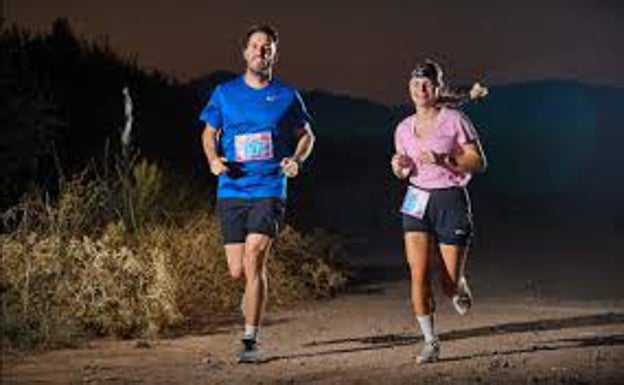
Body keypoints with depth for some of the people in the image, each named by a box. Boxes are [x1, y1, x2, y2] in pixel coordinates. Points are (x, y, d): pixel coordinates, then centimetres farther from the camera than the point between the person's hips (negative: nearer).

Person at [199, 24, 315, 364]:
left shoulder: (286, 95, 4)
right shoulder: (224, 93, 6)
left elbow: (306, 135, 14)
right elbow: (209, 133, 17)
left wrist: (296, 160, -7)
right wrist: (213, 159, -5)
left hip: (269, 190, -2)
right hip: (231, 192, 2)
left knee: (253, 260, -16)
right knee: (237, 271, 2)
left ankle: (250, 341, -9)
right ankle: (256, 289, 40)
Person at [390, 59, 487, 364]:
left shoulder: (454, 120, -5)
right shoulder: (404, 128, 9)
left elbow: (478, 162, -8)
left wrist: (444, 161, -21)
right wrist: (399, 167, -2)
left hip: (450, 200, -3)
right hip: (417, 201, 4)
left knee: (450, 283, -1)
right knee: (418, 275, -10)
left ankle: (459, 290, 38)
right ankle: (430, 342, 1)